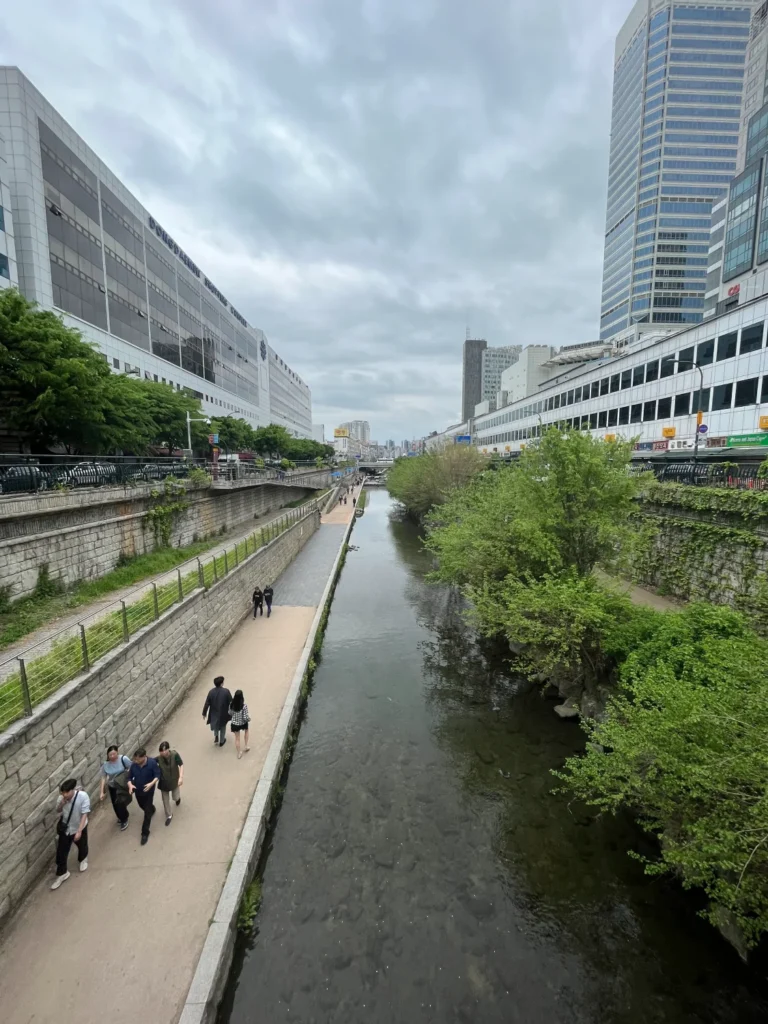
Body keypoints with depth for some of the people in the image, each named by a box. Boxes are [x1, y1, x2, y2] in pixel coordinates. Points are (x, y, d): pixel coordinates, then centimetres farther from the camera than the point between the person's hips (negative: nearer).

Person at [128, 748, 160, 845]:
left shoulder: (152, 763, -28)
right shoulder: (134, 765, -18)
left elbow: (157, 775, -20)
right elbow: (129, 777, -6)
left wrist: (152, 783, -36)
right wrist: (130, 784, -26)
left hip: (148, 791, -5)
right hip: (138, 790, 5)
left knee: (147, 812, 3)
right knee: (142, 806, 29)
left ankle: (145, 833, 20)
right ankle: (152, 809, 62)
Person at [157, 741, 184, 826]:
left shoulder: (175, 755, -29)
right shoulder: (159, 758, -23)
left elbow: (181, 765, -26)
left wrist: (181, 777, -35)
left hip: (174, 780, -2)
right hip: (164, 782, 2)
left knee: (175, 797, 17)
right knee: (165, 800, 14)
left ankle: (178, 798, 55)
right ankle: (169, 816, 40)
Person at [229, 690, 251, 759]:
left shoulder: (232, 704, -17)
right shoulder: (244, 705, -29)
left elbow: (230, 713, -1)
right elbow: (245, 717, -24)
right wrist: (249, 719, -2)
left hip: (234, 723, 2)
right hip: (243, 723, -2)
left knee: (237, 738, 19)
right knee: (246, 731, 32)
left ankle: (239, 753, 32)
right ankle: (246, 746, 36)